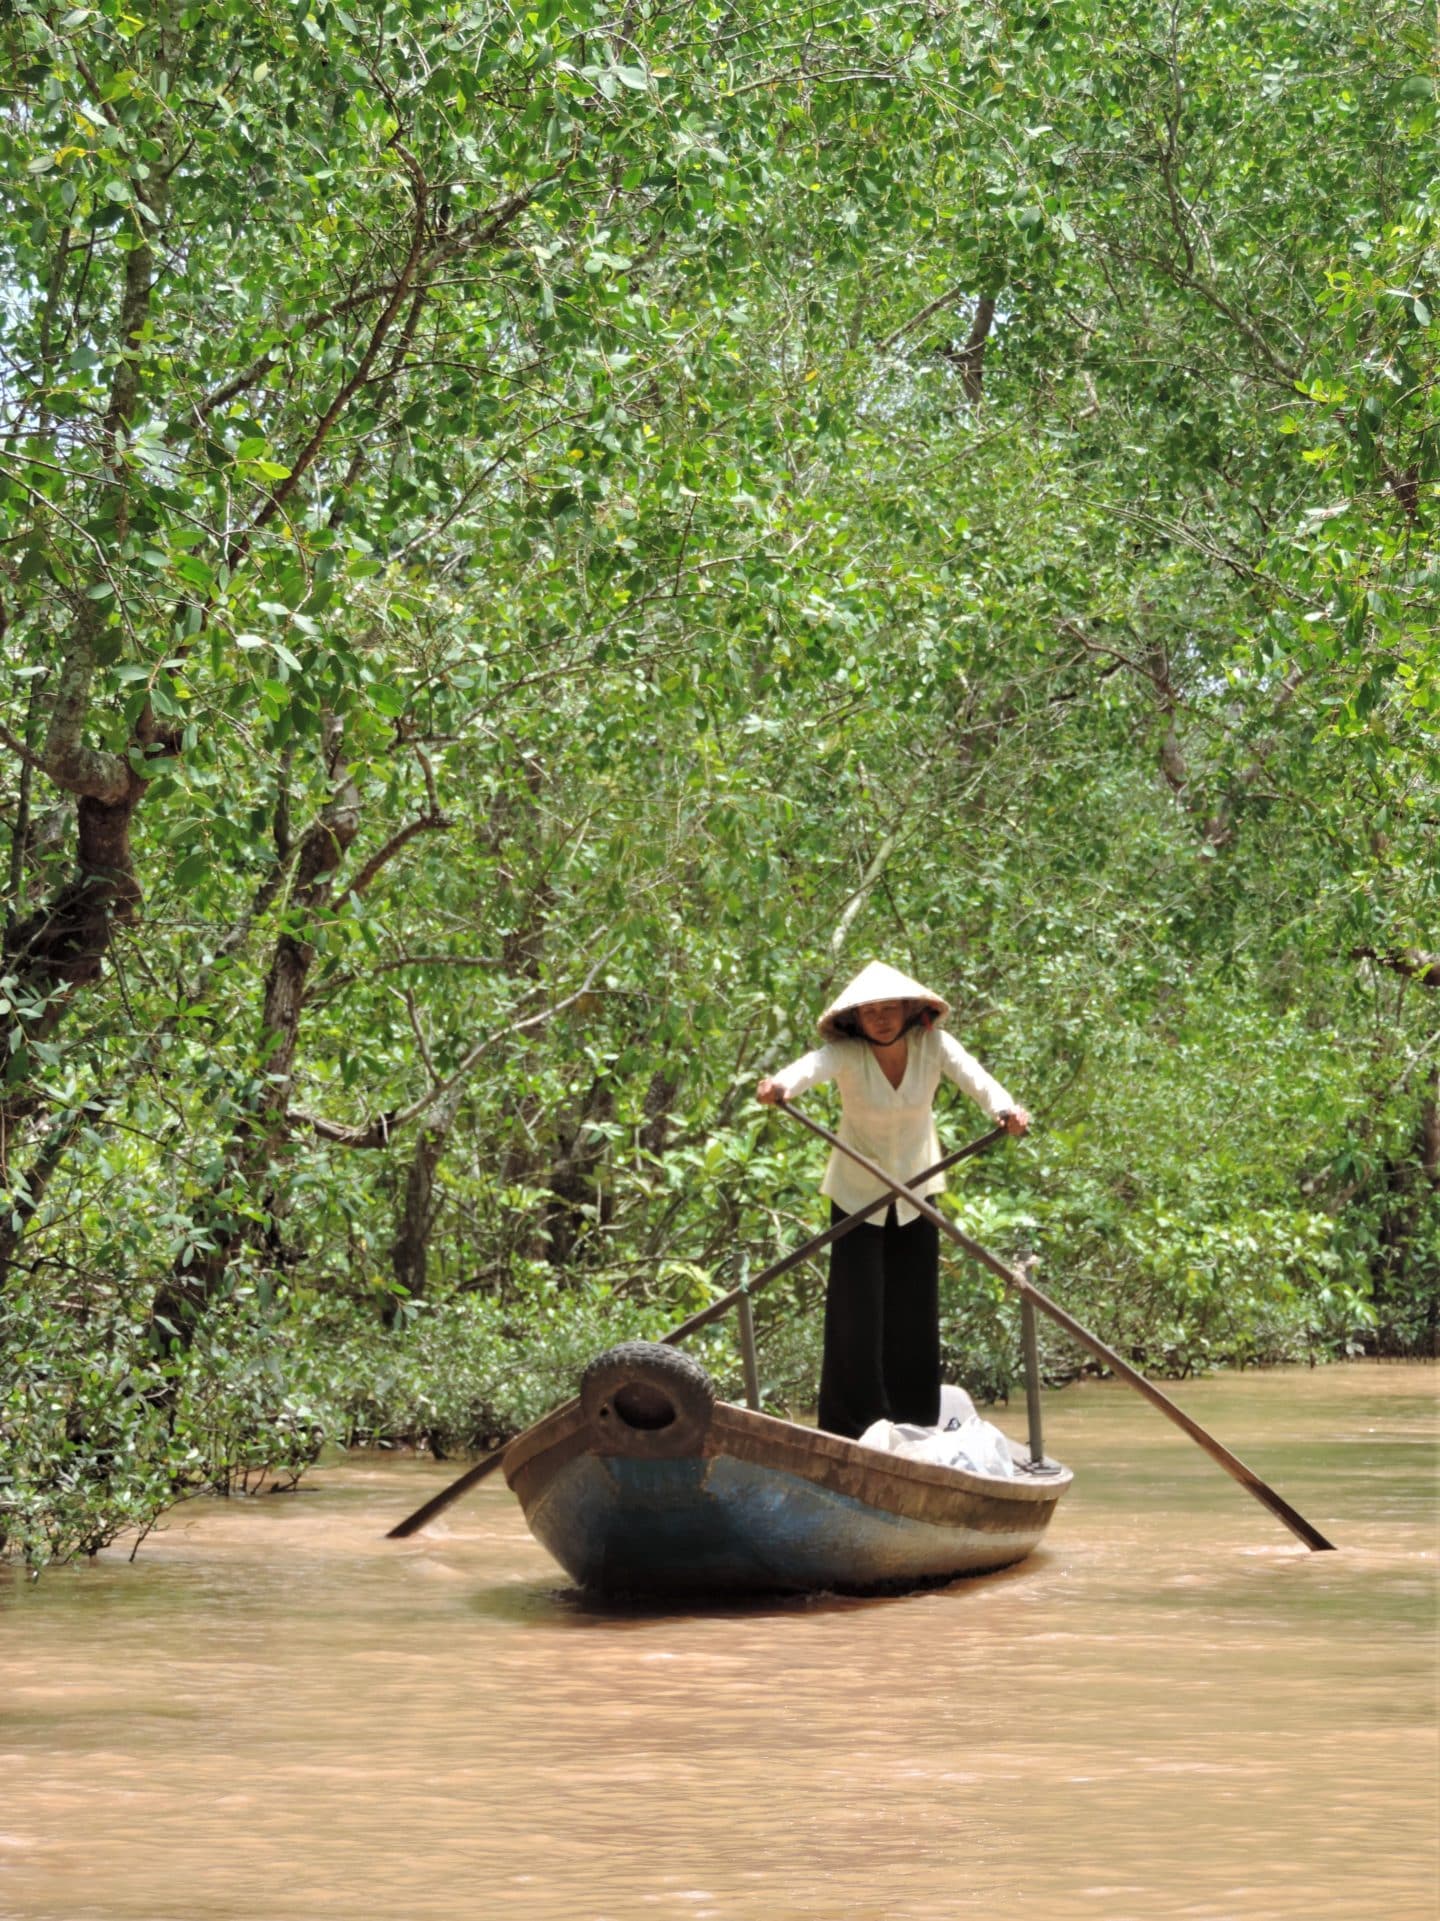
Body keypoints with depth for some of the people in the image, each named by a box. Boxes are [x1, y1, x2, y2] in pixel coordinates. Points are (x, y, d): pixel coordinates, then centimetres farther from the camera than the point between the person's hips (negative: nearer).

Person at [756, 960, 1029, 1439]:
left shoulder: (932, 1045, -15)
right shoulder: (847, 1053, -21)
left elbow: (972, 1076, -33)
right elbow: (813, 1065, -43)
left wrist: (1004, 1108, -56)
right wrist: (781, 1085, -67)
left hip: (916, 1188, 2)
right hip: (858, 1192, -2)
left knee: (914, 1309, 6)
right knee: (857, 1309, -7)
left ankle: (916, 1426, 17)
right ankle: (854, 1426, 1)